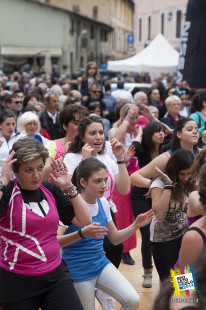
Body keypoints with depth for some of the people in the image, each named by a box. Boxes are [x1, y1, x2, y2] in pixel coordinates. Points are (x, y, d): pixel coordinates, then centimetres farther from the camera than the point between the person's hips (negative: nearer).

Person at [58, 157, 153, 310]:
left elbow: (115, 238, 12)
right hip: (79, 271, -5)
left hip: (100, 263, 5)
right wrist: (81, 234, -42)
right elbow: (54, 241, -27)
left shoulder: (102, 202, 2)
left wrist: (136, 225, -2)